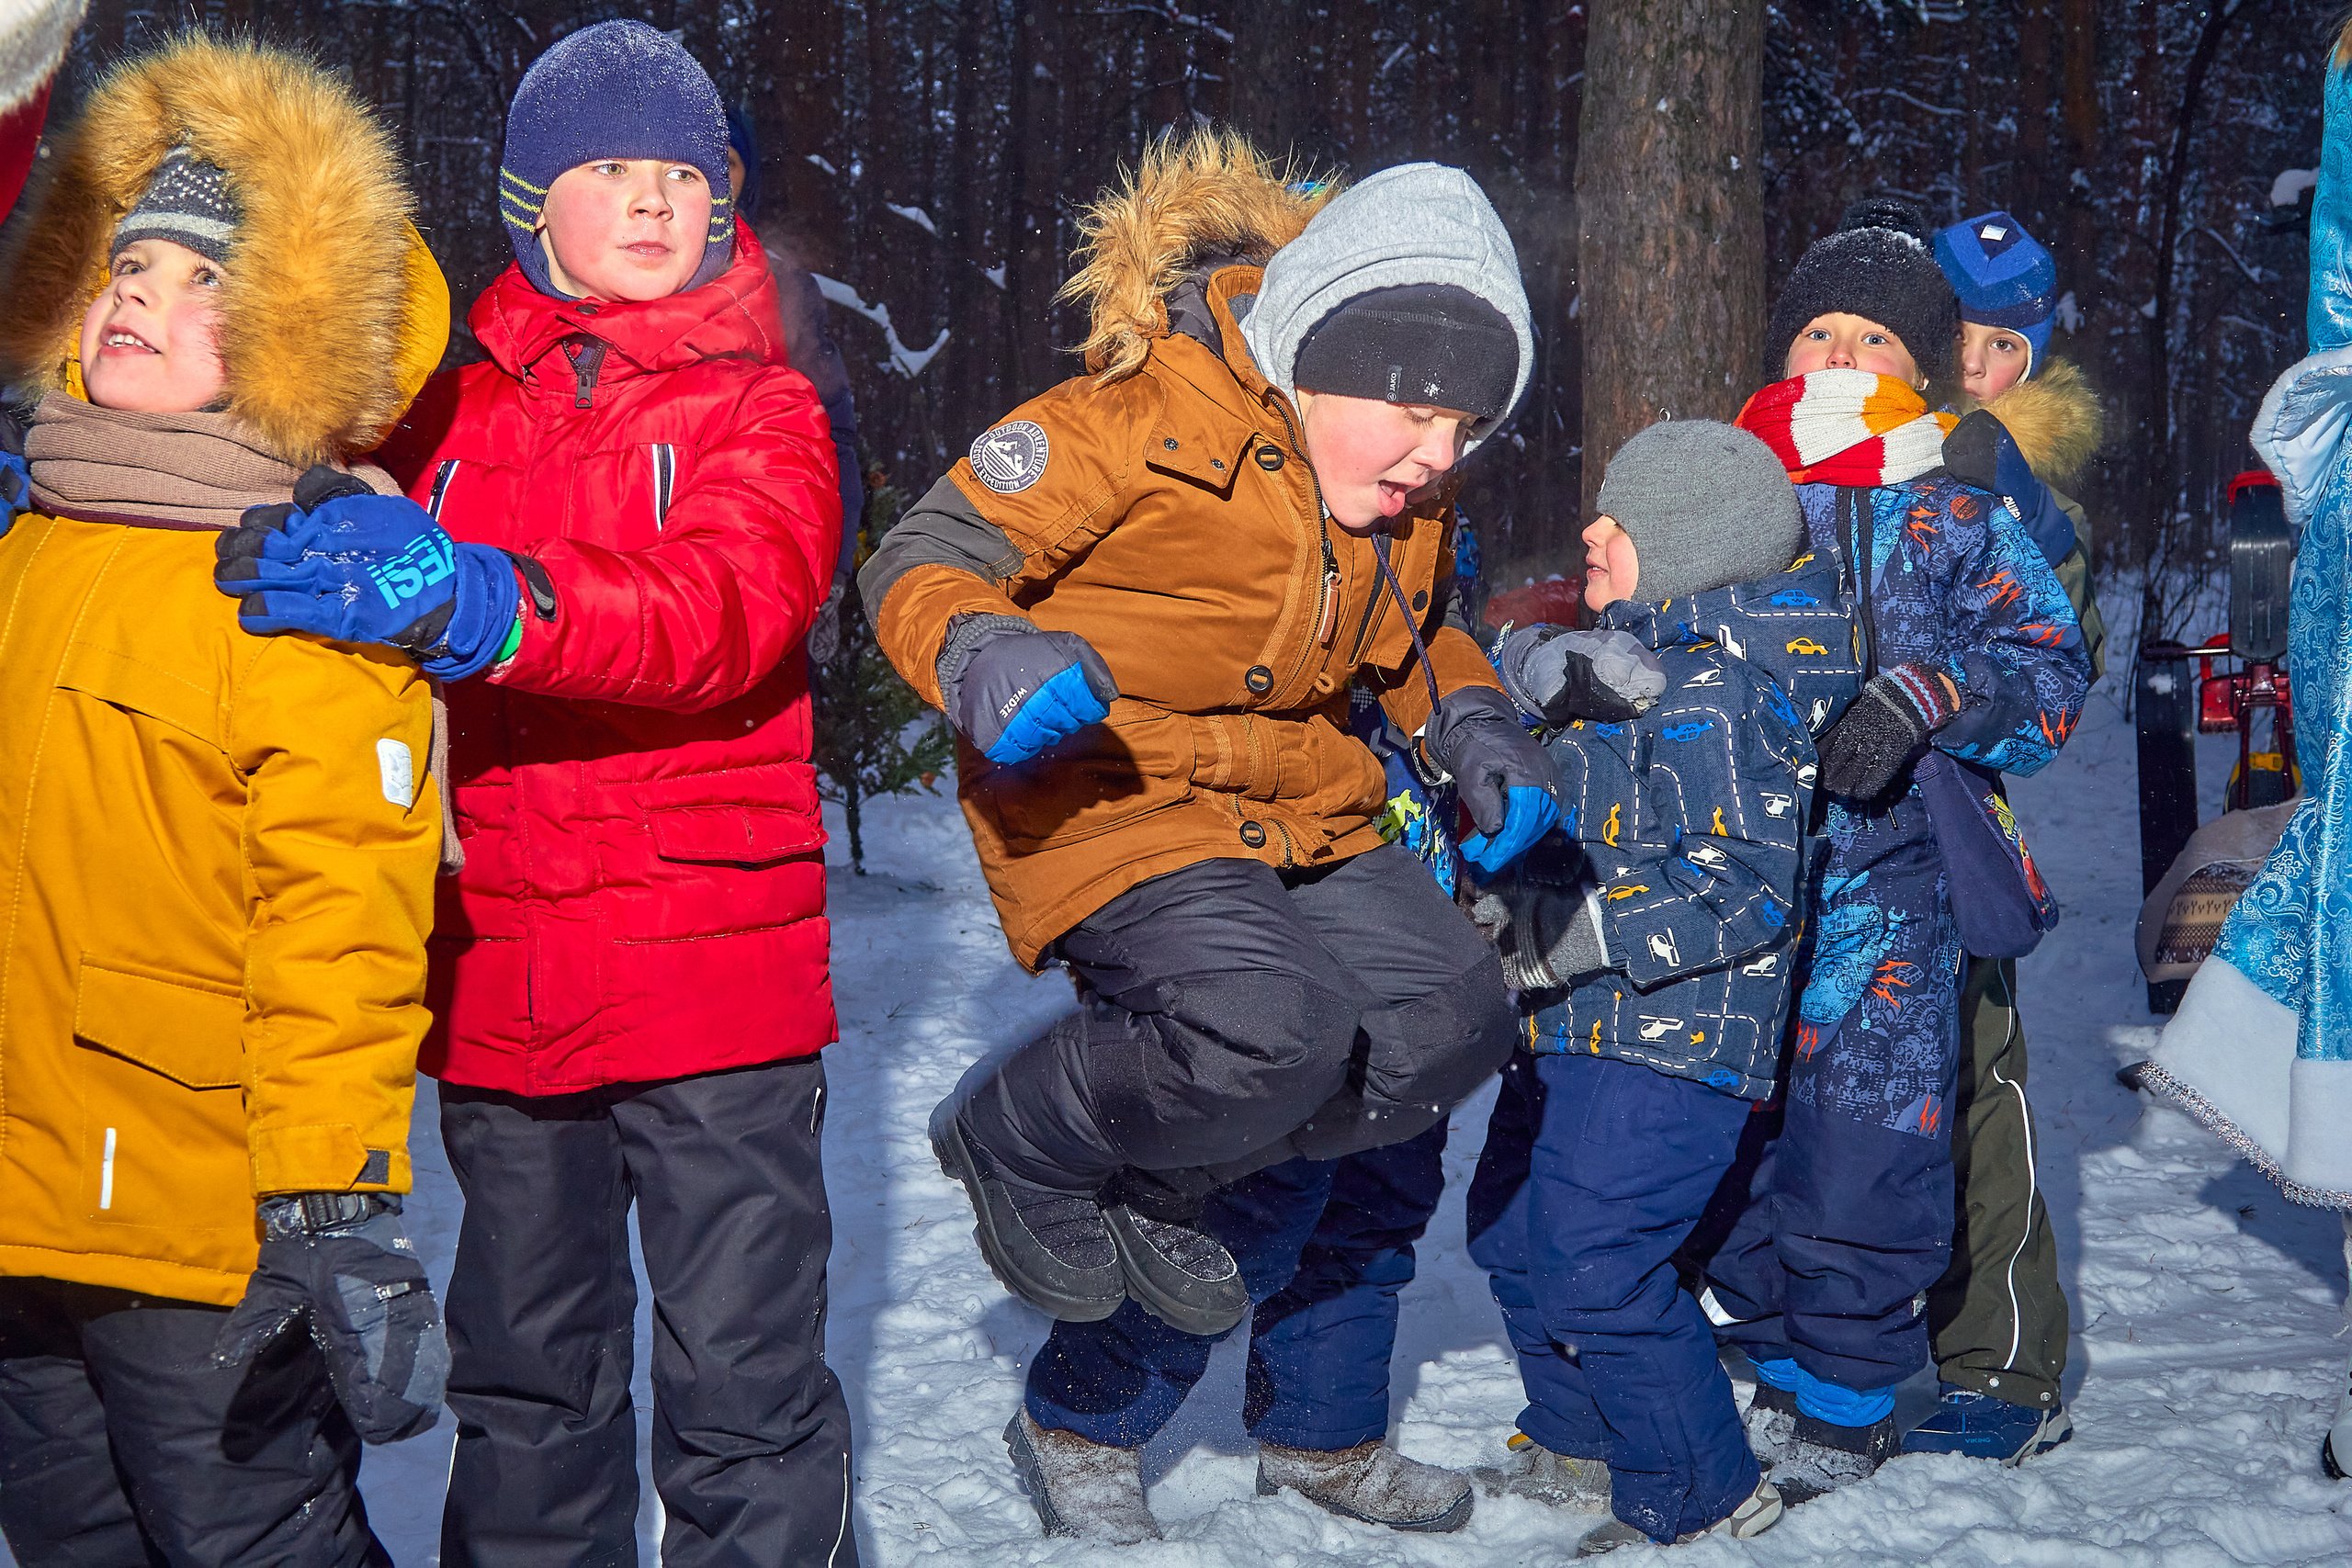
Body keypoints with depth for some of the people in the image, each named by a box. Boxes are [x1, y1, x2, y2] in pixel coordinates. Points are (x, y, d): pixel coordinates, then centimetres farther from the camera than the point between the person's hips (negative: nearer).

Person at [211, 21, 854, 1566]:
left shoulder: (761, 410, -1)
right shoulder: (455, 412, 10)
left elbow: (731, 610, -20)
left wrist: (485, 601, -35)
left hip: (717, 973, -4)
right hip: (498, 974, 4)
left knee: (743, 1385, 0)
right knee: (523, 1377, 18)